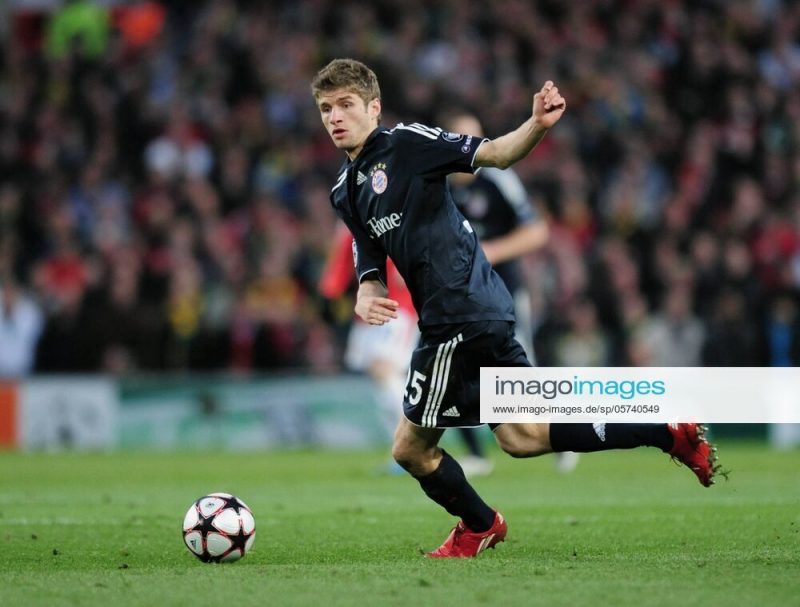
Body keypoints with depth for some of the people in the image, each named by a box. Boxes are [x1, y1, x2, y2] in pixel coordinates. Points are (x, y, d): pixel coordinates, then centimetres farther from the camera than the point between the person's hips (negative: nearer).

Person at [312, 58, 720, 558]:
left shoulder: (405, 143, -6)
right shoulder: (345, 192, 17)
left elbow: (493, 153, -13)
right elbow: (372, 270, 15)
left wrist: (538, 125, -33)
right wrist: (366, 299, -9)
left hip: (459, 316, -9)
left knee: (411, 447, 1)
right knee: (521, 436, 14)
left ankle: (479, 527, 24)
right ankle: (669, 433, 16)